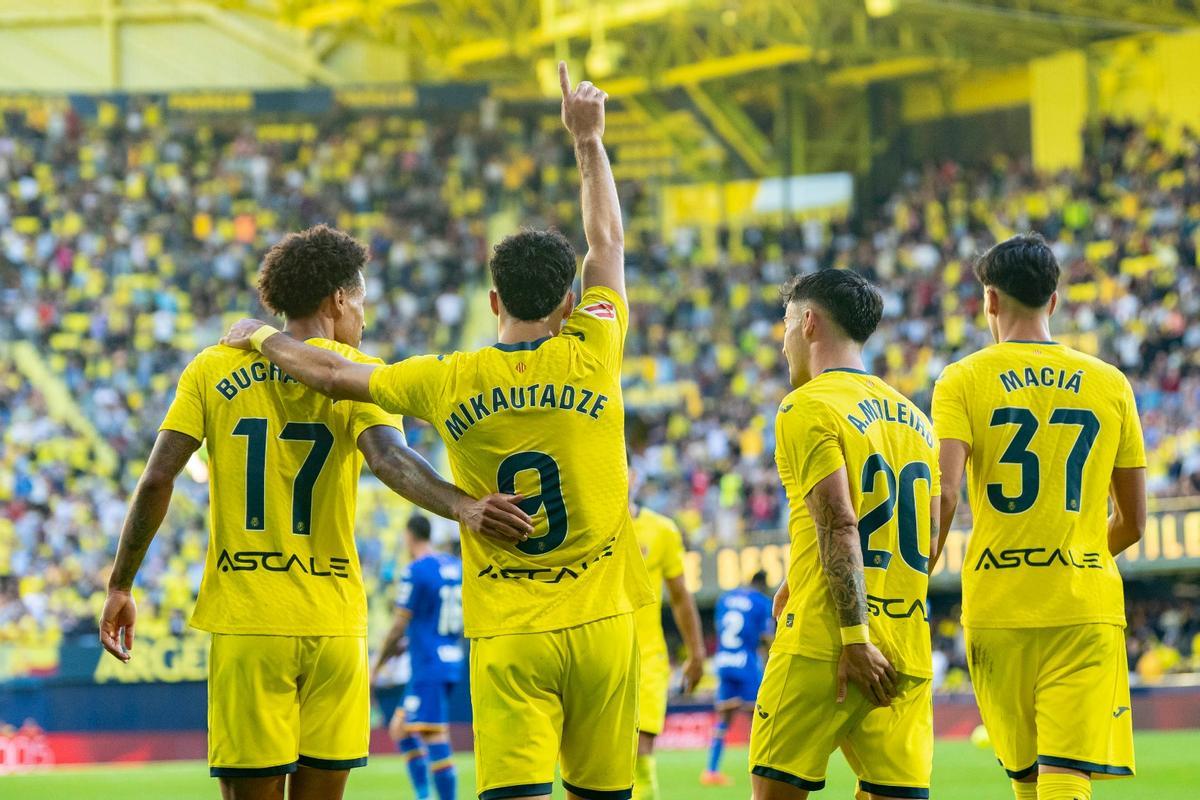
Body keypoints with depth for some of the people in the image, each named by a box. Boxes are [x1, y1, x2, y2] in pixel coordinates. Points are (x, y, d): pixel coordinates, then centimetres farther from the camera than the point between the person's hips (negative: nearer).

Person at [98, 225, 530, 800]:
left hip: (245, 622, 0)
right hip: (333, 621, 0)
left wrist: (121, 586, 7)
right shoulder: (356, 376, 1)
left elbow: (156, 481, 0)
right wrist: (461, 506, -33)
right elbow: (389, 458, -20)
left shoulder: (214, 370, 6)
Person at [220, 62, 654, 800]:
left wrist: (262, 337, 29)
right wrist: (589, 140, 24)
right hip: (600, 621, 1)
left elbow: (335, 374, 11)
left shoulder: (449, 383, -2)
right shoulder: (591, 358, -2)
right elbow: (608, 243, 13)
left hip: (507, 634, -1)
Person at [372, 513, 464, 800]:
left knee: (436, 743, -10)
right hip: (451, 665, 9)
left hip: (428, 668, -9)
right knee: (400, 729, 16)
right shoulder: (456, 566, 12)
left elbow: (400, 626, -11)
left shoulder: (415, 571, -12)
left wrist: (378, 663, 1)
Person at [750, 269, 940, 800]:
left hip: (823, 648, -6)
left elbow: (840, 525, -14)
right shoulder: (912, 417, 19)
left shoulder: (809, 408, -4)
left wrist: (854, 637, -18)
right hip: (908, 652, 6)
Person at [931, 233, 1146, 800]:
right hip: (1088, 606, 0)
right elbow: (1132, 522, 12)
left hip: (996, 607, 0)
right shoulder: (1109, 384, 8)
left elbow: (942, 496, -13)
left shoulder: (962, 382, 1)